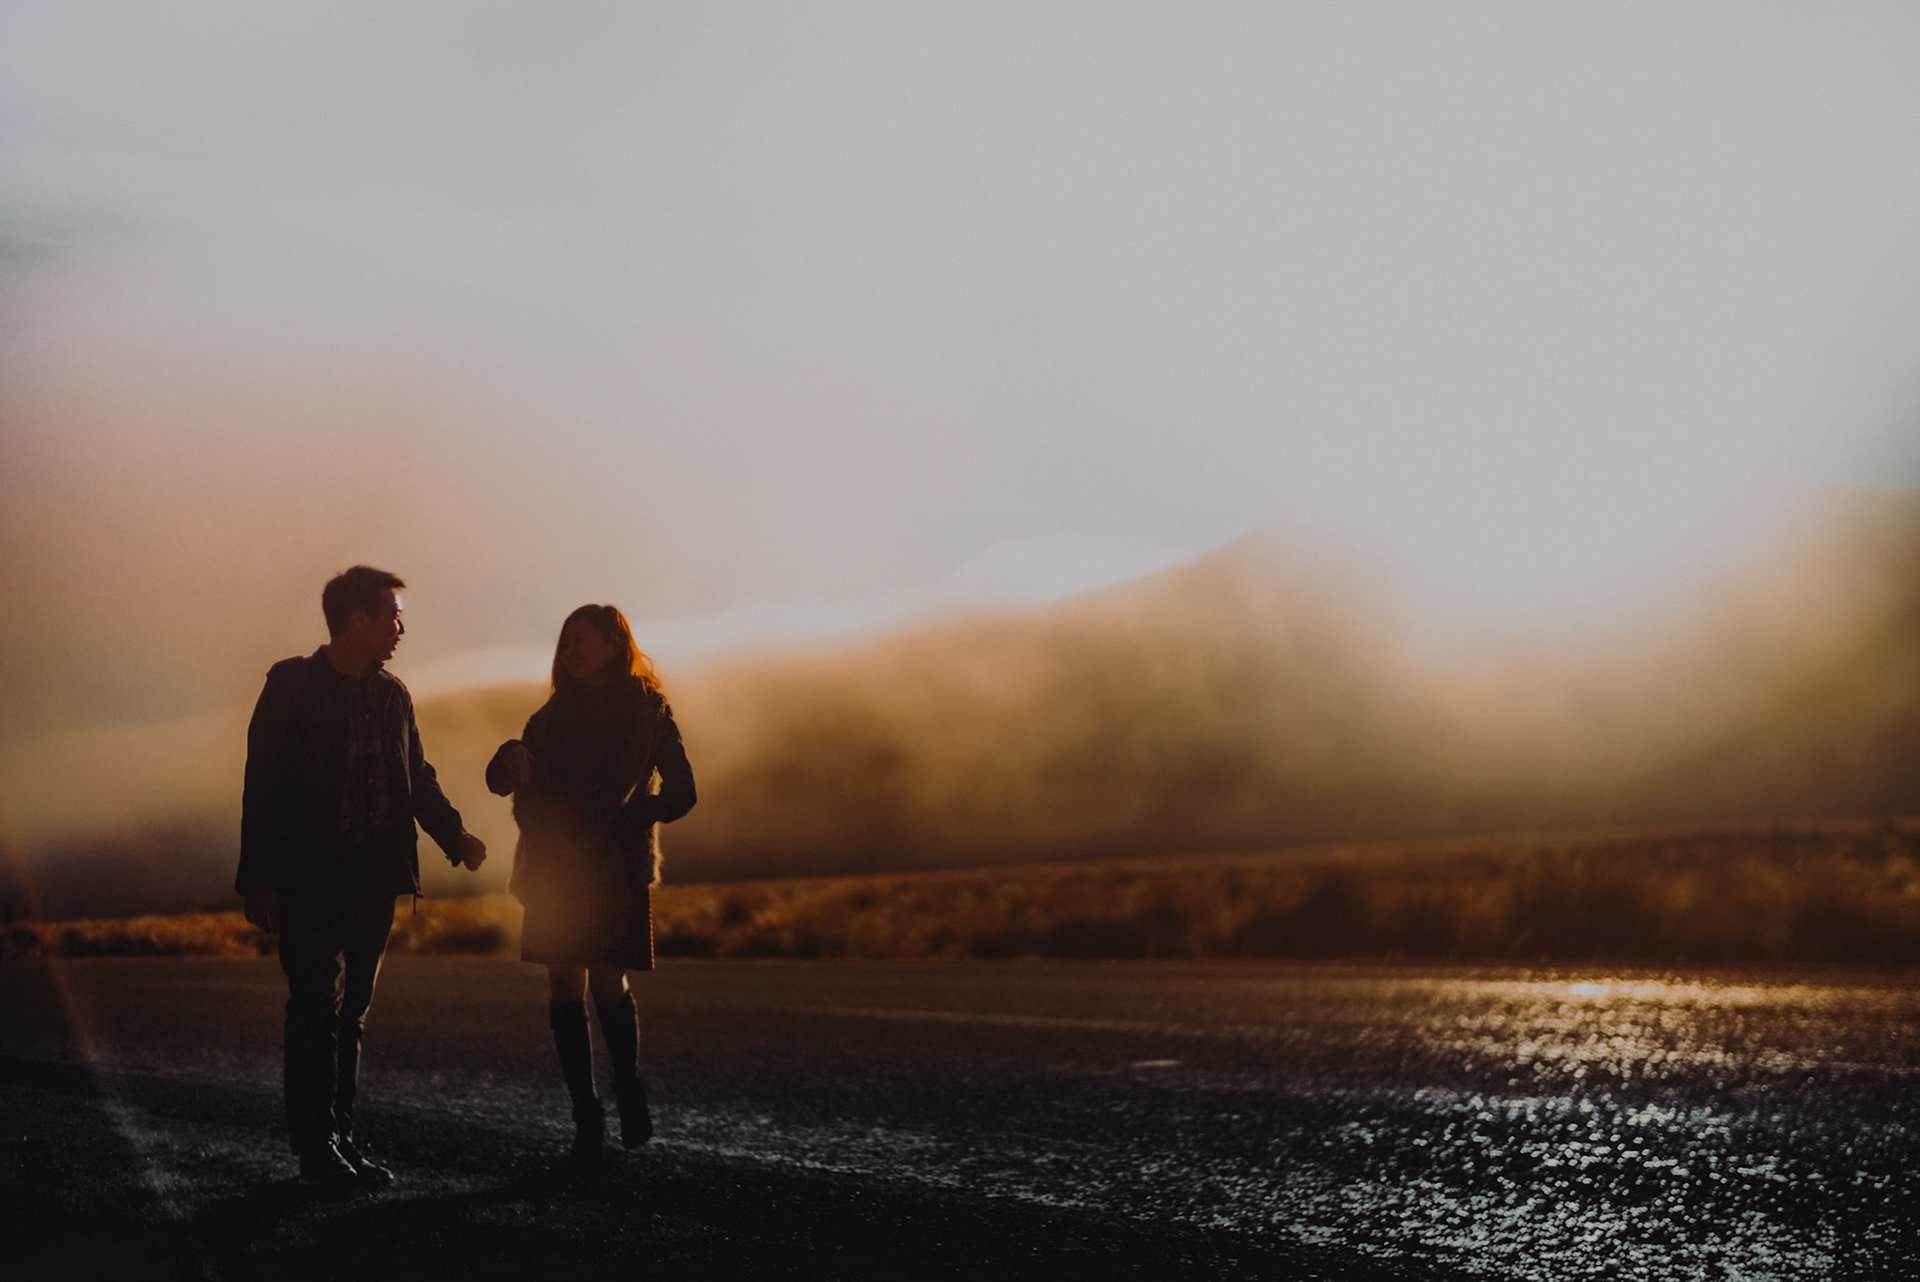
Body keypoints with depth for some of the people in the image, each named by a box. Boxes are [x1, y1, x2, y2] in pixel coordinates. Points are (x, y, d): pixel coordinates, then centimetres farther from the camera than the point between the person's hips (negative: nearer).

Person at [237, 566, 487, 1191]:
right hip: (309, 875, -6)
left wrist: (455, 835, 2)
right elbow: (262, 785, -7)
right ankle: (315, 1146, 1)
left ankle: (341, 1137, 18)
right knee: (317, 1007, -6)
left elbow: (418, 777, 19)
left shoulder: (392, 694, 13)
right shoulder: (292, 685, -5)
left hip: (373, 874, 6)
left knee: (352, 1010, 10)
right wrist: (260, 880, -11)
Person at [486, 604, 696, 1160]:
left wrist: (620, 817, -10)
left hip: (616, 868, -4)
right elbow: (500, 780, 10)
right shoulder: (556, 714, 14)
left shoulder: (648, 711, 3)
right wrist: (510, 754, -12)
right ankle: (585, 1115, 6)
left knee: (607, 984, -10)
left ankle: (629, 1089, 15)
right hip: (556, 867, 4)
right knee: (565, 988, -1)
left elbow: (680, 794, 1)